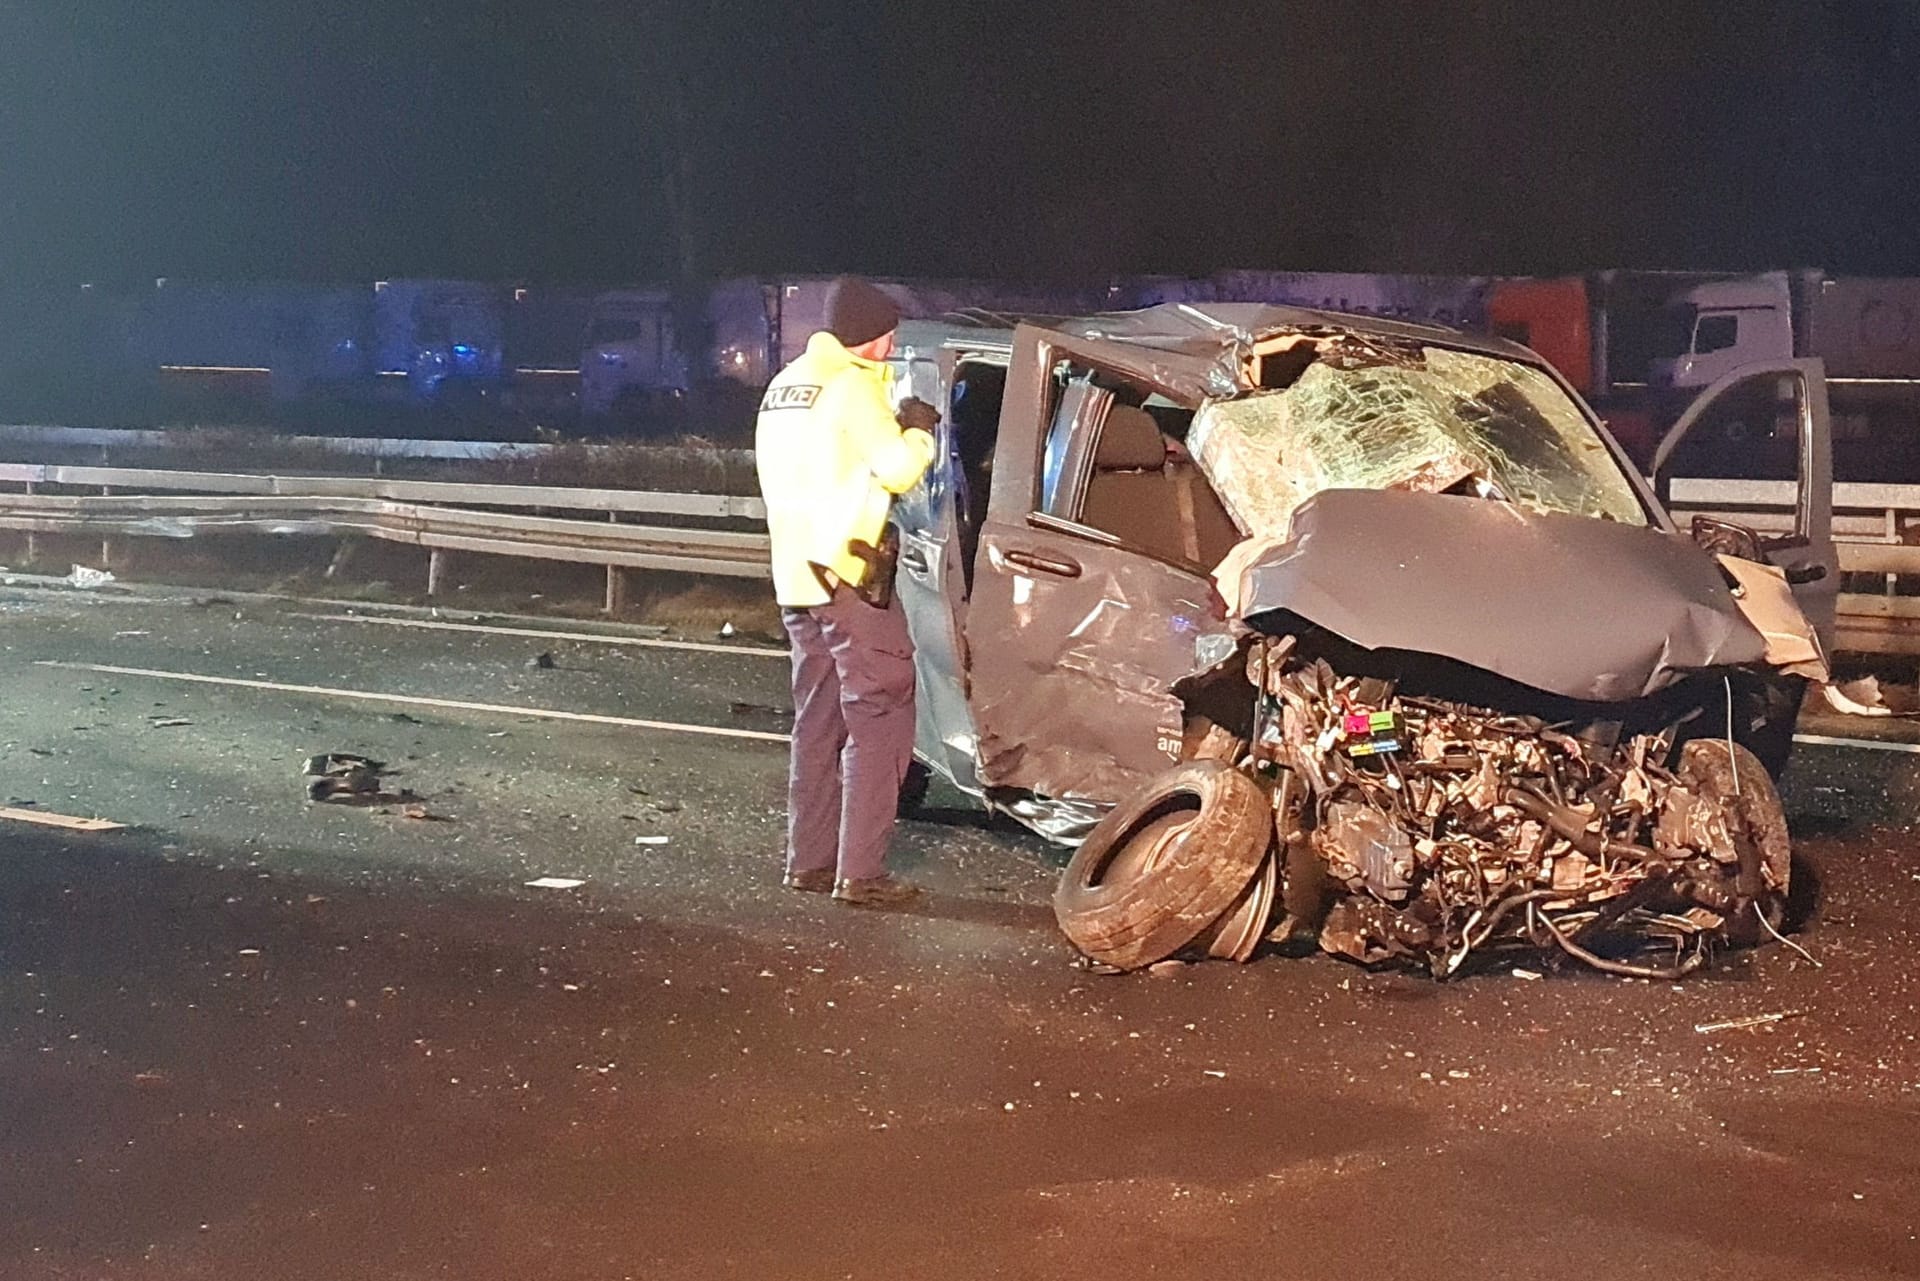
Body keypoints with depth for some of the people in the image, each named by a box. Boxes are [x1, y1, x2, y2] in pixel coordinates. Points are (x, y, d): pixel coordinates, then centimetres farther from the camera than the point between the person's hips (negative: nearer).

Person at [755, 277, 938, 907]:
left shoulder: (785, 384, 17)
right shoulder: (851, 385, -11)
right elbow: (898, 468, -16)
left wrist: (893, 430, 13)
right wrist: (919, 431, 3)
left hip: (795, 575, 9)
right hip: (848, 572, -9)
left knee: (818, 719, 14)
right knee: (879, 716, -5)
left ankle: (809, 859, 15)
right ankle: (860, 872, -8)